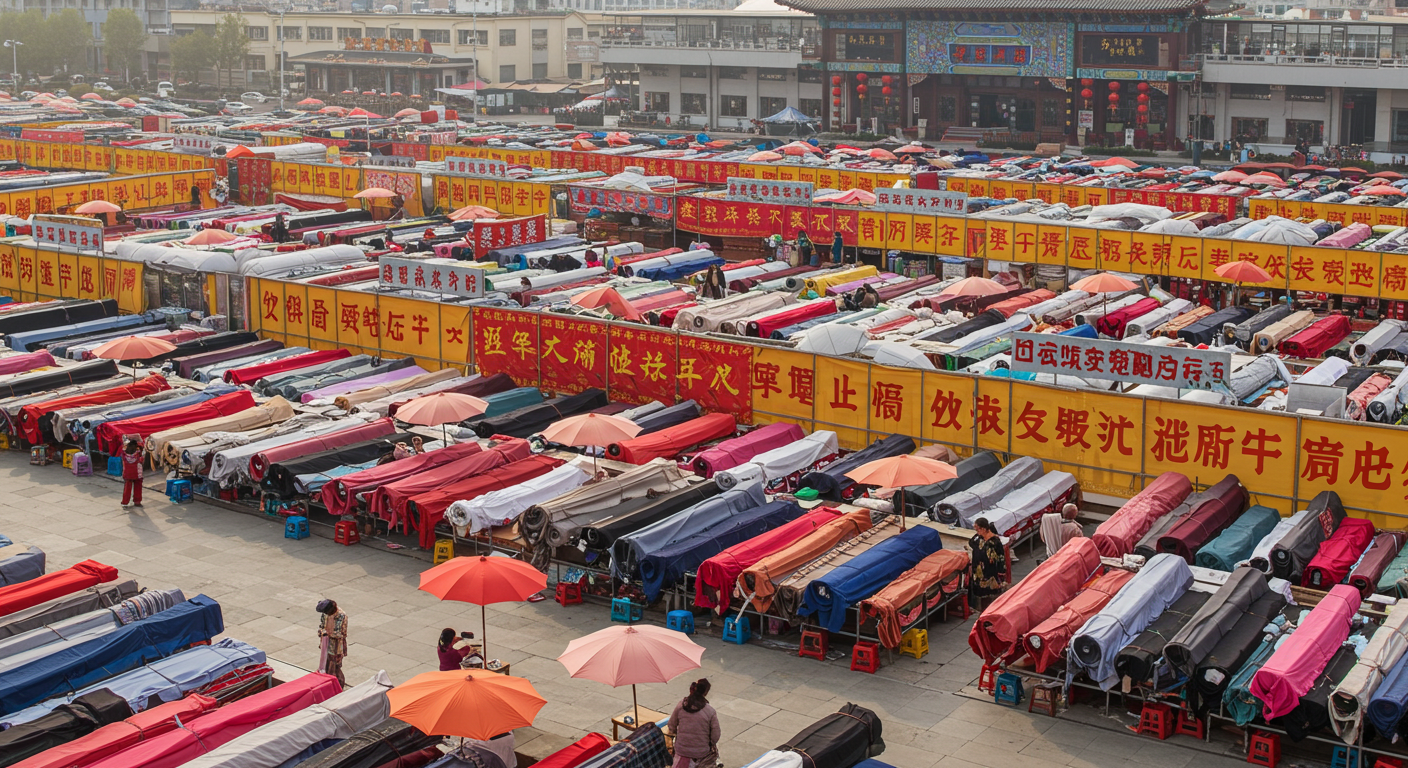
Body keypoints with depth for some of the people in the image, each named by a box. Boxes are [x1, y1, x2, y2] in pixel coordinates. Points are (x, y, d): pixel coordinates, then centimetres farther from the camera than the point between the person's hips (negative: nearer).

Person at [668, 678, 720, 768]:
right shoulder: (710, 711, -16)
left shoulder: (680, 705, -9)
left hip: (681, 750, 1)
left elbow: (672, 727, 3)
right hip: (702, 753, -1)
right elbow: (715, 737, -9)